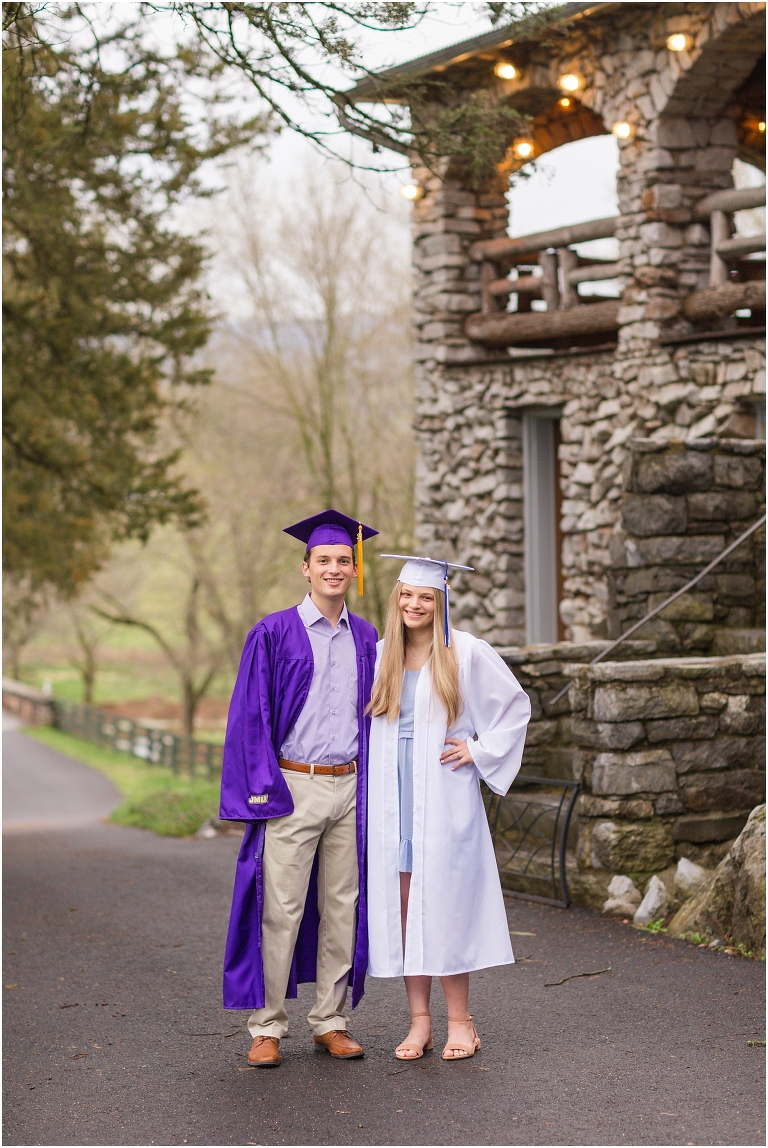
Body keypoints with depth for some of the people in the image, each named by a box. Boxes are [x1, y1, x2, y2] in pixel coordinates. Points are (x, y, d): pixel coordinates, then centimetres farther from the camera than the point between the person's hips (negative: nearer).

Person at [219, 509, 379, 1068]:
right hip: (291, 788, -4)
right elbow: (250, 716, -4)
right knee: (280, 909, -4)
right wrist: (262, 789, -11)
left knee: (342, 906, 8)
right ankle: (267, 1026, 6)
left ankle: (331, 1020, 18)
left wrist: (371, 787, 9)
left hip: (349, 788, 4)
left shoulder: (366, 638, 11)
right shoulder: (274, 634, -2)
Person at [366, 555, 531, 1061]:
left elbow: (516, 705, 5)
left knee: (444, 905, -2)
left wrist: (480, 752, -2)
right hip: (392, 801, 4)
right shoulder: (379, 656, 9)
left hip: (444, 803, -4)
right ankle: (420, 1021, 11)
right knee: (402, 906, 3)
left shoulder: (467, 653, -2)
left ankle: (460, 1020, 8)